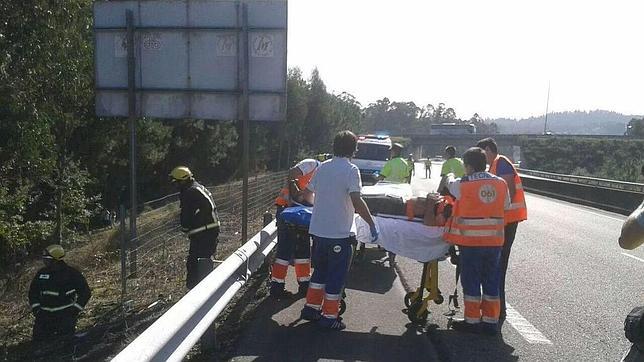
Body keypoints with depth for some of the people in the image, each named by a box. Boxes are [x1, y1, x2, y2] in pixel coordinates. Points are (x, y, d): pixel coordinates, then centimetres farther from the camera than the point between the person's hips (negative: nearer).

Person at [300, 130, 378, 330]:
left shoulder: (322, 168, 6)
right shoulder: (351, 170, -13)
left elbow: (308, 192, 17)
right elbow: (357, 201, -24)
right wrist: (372, 224, -17)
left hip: (318, 230, 6)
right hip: (339, 233, -6)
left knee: (320, 271, 22)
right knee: (336, 277, 6)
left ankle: (311, 308, 28)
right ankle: (329, 317, 13)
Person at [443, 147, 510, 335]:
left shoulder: (463, 184, -11)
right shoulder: (501, 184, 0)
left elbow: (450, 184, 10)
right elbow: (506, 206, 11)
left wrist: (450, 176, 32)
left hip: (471, 241, -4)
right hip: (495, 240, 4)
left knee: (471, 281, 7)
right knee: (491, 281, 13)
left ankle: (472, 321, 14)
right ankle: (491, 321, 21)